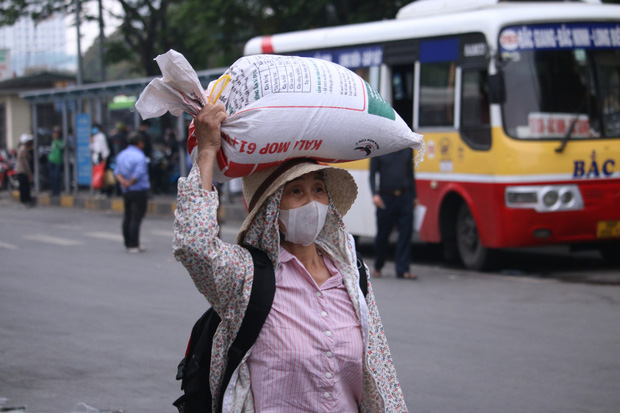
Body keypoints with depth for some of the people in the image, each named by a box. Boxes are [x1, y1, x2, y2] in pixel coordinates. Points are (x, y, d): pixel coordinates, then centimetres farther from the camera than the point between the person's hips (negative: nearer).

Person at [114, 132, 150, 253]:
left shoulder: (121, 155, 10)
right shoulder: (139, 157, -15)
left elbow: (117, 171, 2)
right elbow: (138, 174, -20)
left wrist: (122, 181, -12)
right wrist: (130, 183, -6)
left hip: (126, 191, 8)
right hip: (139, 190, -8)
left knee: (127, 217, 13)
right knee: (136, 218, -6)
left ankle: (128, 243, 18)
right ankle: (134, 245, -8)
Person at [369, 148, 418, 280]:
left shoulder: (407, 149, 9)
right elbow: (372, 175, -1)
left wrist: (414, 196, 15)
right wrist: (375, 194, -14)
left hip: (405, 199, 3)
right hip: (386, 198, -3)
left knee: (406, 232, -4)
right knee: (382, 234, 5)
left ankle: (403, 269, 0)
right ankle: (378, 267, 24)